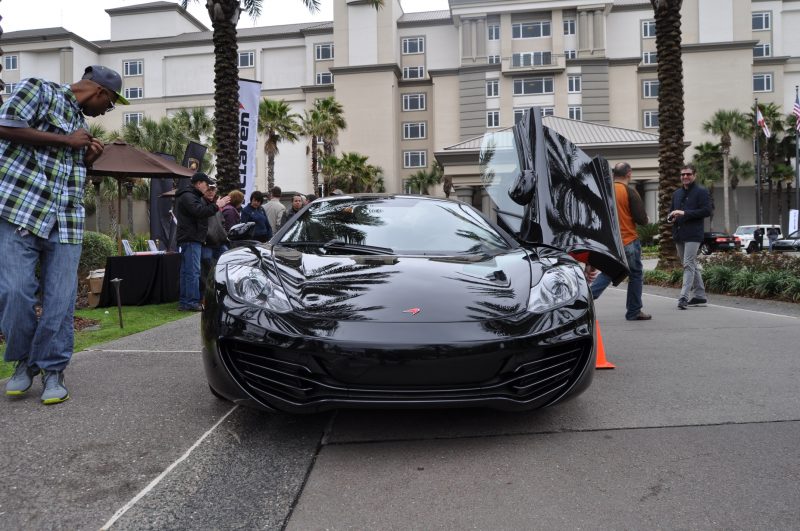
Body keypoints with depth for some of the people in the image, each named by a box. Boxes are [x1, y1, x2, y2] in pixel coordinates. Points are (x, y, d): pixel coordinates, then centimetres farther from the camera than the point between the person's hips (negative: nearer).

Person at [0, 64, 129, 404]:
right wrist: (65, 141, -6)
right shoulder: (39, 89, 6)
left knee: (61, 299, -1)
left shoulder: (81, 125, 24)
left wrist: (87, 159, 11)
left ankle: (52, 370, 11)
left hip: (66, 223, 6)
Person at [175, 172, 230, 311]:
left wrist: (215, 206, 10)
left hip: (193, 238, 11)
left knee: (186, 271, 11)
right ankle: (192, 302, -11)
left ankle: (183, 302, 16)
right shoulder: (187, 196, -11)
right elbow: (199, 211, -25)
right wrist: (216, 206, -17)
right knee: (193, 271, -11)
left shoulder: (194, 196, 22)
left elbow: (203, 210, 25)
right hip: (190, 239, -11)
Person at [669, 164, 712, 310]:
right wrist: (670, 217, 3)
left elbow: (706, 211, -13)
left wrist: (684, 213, -19)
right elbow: (672, 211, 27)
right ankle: (699, 295, 22)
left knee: (688, 265, -13)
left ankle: (684, 297, -17)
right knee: (692, 265, 13)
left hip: (693, 235, -7)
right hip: (679, 235, 7)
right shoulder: (677, 193, 18)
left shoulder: (701, 192, -3)